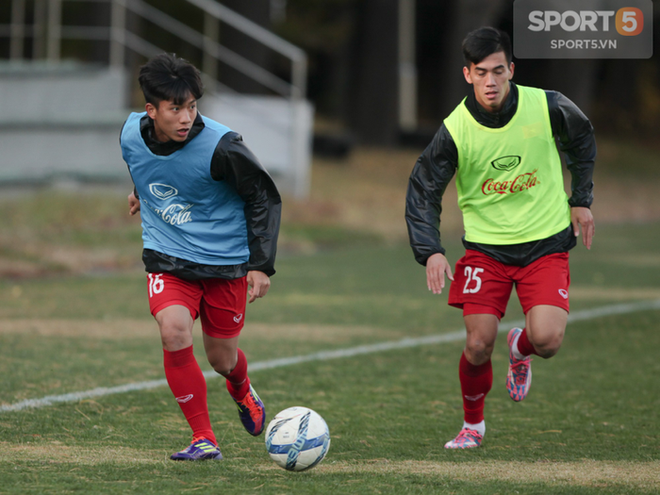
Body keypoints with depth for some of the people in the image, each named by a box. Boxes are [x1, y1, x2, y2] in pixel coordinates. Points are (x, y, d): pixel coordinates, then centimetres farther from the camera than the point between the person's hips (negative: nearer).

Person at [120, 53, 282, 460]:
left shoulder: (220, 146, -24)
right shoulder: (131, 135, -12)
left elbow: (265, 197, -10)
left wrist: (262, 264, -12)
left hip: (226, 263, -2)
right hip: (167, 257, 2)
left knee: (222, 358, 9)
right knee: (175, 332, -23)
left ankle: (242, 390, 50)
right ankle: (204, 439, -11)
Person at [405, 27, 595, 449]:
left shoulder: (548, 108, -12)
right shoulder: (455, 130, -14)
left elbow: (583, 139, 11)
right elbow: (422, 192, -6)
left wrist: (581, 200, 11)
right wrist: (431, 251, -19)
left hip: (546, 243, 0)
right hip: (485, 246, 0)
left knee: (547, 340, -18)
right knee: (478, 346, -8)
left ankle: (520, 349, 22)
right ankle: (473, 424, 22)